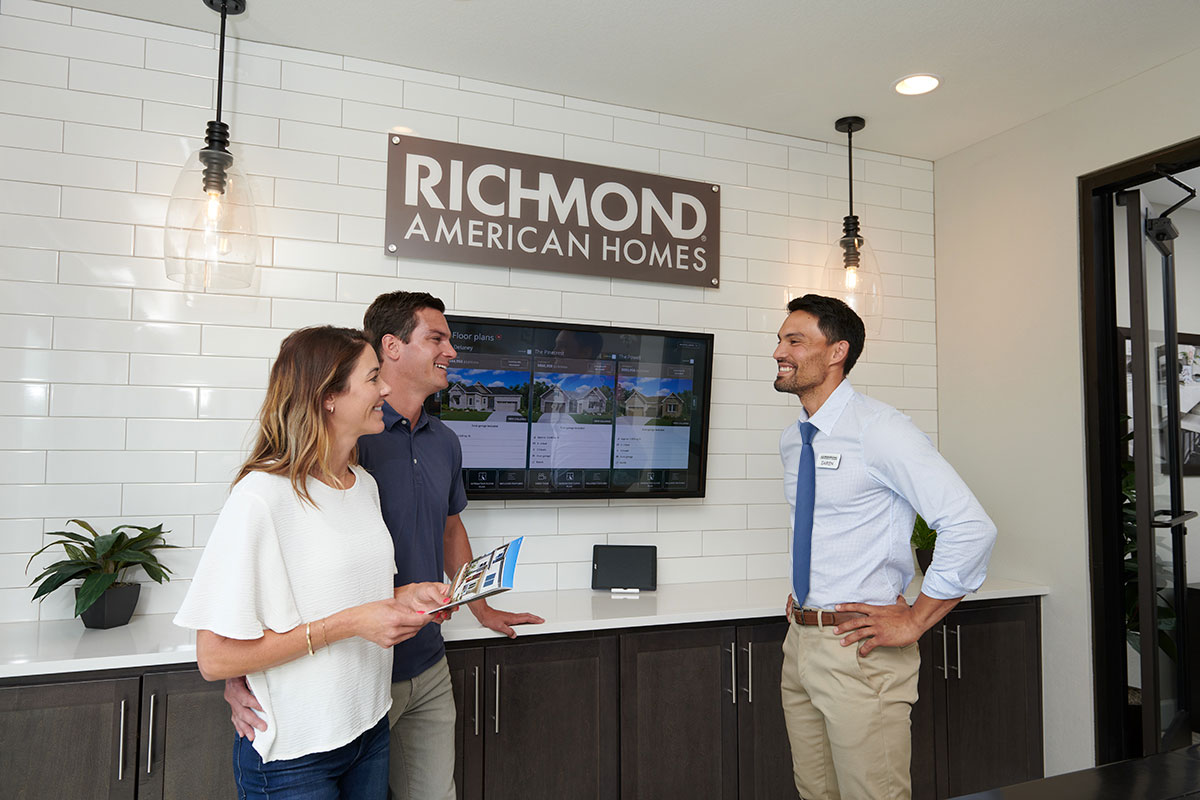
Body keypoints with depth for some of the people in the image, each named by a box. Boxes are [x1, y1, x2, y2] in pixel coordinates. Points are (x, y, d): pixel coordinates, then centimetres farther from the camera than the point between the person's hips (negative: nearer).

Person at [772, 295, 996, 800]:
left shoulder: (878, 430, -16)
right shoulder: (792, 441, 8)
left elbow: (971, 527, -22)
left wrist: (914, 622, -17)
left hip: (858, 647, -7)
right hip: (801, 640, 8)